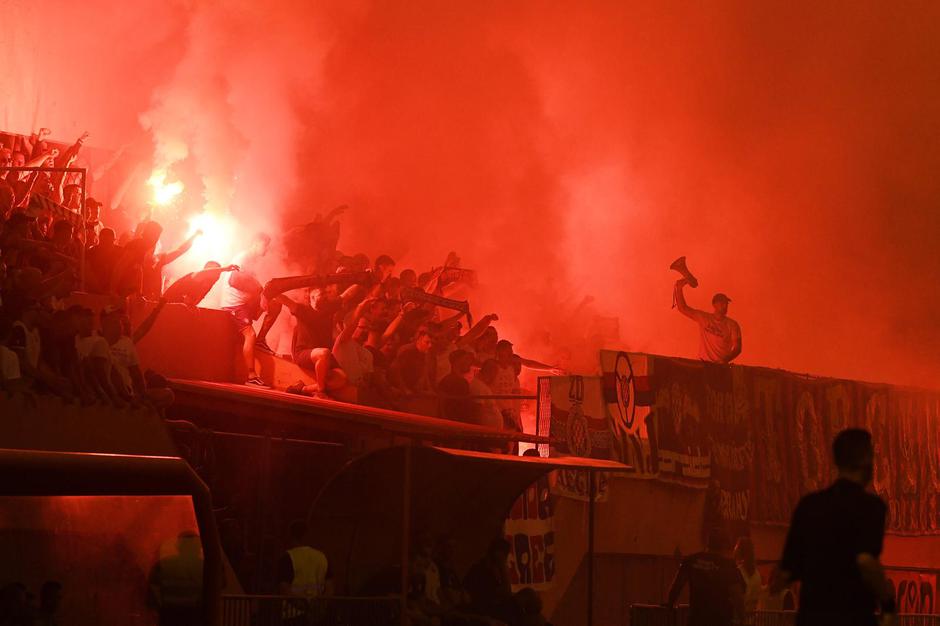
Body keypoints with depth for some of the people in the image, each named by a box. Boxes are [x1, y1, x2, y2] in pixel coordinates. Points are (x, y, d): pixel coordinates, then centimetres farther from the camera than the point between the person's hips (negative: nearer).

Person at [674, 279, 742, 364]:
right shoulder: (703, 318, 6)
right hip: (703, 363, 2)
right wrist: (679, 289, -3)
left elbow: (737, 348, -7)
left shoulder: (732, 325, -2)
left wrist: (725, 360, -24)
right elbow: (682, 308, 9)